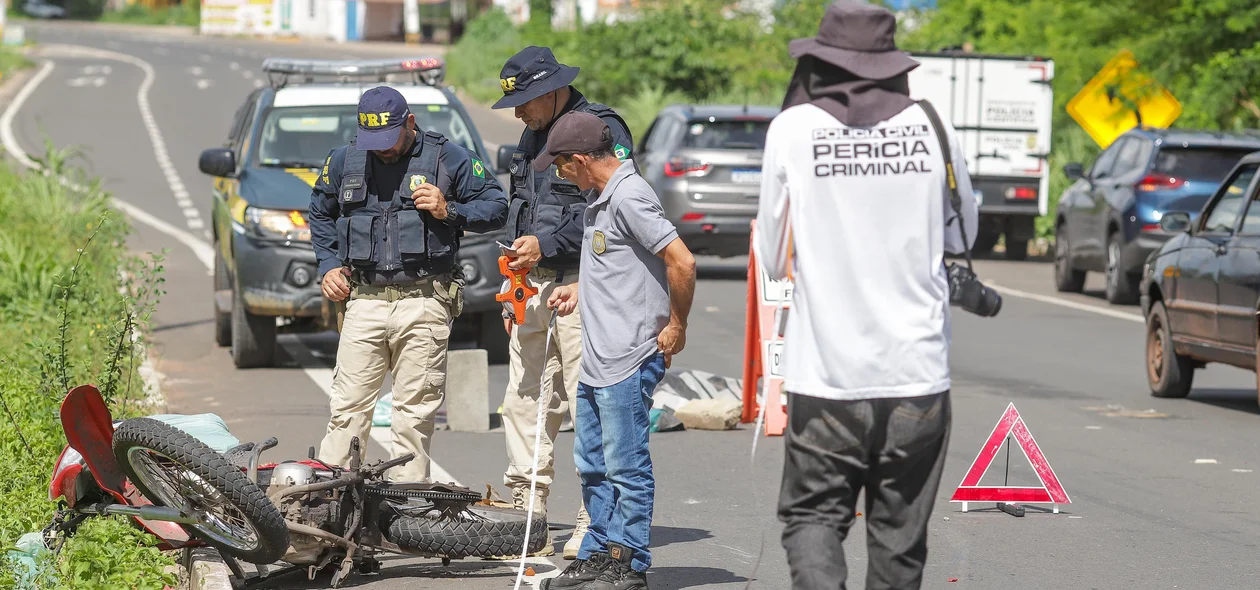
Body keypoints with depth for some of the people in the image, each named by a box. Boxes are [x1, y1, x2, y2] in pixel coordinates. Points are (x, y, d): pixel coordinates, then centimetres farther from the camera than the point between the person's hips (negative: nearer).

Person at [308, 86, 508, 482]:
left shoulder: (447, 159, 3)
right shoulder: (343, 161, 12)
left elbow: (496, 207, 6)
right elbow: (320, 213, 28)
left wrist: (449, 211, -9)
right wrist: (329, 264, 14)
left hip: (424, 303, -2)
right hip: (365, 299, 2)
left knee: (414, 410, -1)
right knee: (349, 405, -2)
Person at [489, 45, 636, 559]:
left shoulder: (602, 128, -8)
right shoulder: (532, 137, 21)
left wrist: (546, 243, -16)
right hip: (534, 286, 9)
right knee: (523, 402, 6)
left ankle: (596, 522, -6)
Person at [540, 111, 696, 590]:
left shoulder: (629, 197, -17)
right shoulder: (599, 199, 15)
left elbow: (682, 262, -21)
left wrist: (677, 327, -14)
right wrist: (580, 289, 19)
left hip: (629, 361, -10)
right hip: (596, 361, 10)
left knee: (626, 465, -4)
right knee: (593, 465, 15)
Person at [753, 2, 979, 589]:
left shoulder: (793, 129, -4)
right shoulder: (932, 128, 0)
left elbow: (771, 257, 3)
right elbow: (962, 236, 15)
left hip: (826, 370, -2)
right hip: (918, 371, 2)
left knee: (812, 515, 7)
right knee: (900, 531, 12)